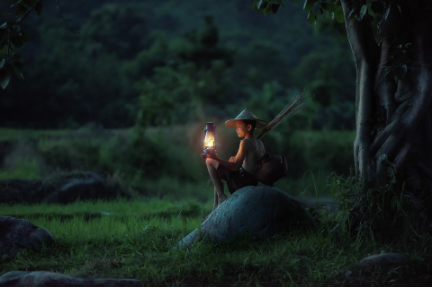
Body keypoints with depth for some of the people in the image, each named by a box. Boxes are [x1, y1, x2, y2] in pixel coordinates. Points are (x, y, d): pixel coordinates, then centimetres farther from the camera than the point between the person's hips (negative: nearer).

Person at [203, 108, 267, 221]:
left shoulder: (246, 142, -13)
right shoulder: (260, 143, 13)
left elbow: (236, 167, -21)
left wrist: (216, 158, -26)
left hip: (242, 177, -9)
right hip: (253, 181, 9)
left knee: (210, 161, -3)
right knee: (218, 176, 32)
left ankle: (221, 195, -7)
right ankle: (215, 210, 27)